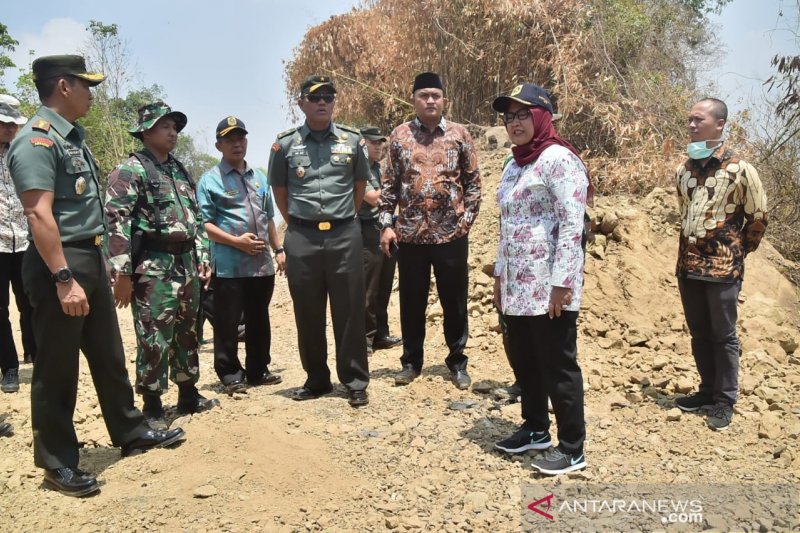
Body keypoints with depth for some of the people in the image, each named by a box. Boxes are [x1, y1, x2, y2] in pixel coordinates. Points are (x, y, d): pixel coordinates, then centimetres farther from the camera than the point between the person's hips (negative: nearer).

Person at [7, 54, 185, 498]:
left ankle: (131, 433, 32)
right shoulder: (37, 139, -15)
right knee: (57, 369, 2)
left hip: (90, 259, 10)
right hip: (59, 264, -10)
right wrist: (64, 278, -27)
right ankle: (58, 463, 16)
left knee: (109, 355, 18)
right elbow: (39, 214, -23)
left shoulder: (72, 136, 15)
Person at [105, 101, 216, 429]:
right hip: (153, 267, -8)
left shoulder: (181, 171, 17)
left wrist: (202, 257, 16)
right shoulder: (130, 170, -7)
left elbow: (196, 218, 22)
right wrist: (122, 272, -19)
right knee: (154, 339, -3)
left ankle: (189, 395, 28)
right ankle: (152, 407, 10)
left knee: (187, 334, 15)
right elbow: (116, 222, -15)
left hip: (186, 264, 8)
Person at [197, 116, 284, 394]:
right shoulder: (210, 179, -3)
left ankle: (258, 371, 26)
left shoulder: (259, 177, 16)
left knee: (259, 321, 14)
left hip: (262, 264, 6)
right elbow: (203, 223, -9)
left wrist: (278, 249, 16)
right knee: (227, 324, 0)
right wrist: (237, 241, -16)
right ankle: (231, 375, 13)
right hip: (229, 266, -6)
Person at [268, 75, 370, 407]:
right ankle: (316, 380, 23)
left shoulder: (352, 141, 4)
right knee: (308, 314, 8)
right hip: (302, 238, 1)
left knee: (349, 311, 2)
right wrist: (298, 224, 13)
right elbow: (279, 191, 13)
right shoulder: (285, 144, 3)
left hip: (344, 235, 0)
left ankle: (356, 382, 13)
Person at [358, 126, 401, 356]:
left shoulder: (382, 167, 16)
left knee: (384, 288, 13)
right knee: (368, 289, -4)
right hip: (369, 232, -8)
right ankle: (364, 337, 5)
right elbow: (374, 198, -15)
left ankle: (381, 334, 22)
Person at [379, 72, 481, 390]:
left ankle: (457, 362, 22)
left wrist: (467, 219, -3)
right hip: (410, 233, 1)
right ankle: (411, 360, 25)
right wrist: (386, 224, -1)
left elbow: (473, 181, 6)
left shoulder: (459, 134, 4)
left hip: (451, 233, 0)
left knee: (454, 301, 8)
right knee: (411, 301, 10)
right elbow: (389, 184, 5)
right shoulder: (399, 136, 5)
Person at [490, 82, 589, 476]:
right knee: (522, 360, 17)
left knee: (557, 366, 1)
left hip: (548, 286, -9)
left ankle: (572, 449, 15)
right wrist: (499, 274, 19)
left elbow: (572, 224, -18)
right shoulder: (514, 165, 16)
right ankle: (536, 429, 34)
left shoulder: (557, 158, -11)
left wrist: (562, 282, -21)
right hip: (516, 285, 9)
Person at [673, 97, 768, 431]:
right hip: (688, 265, 5)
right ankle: (708, 390, 29)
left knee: (723, 336, 4)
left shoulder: (739, 169, -9)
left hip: (723, 268, -5)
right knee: (699, 334, 14)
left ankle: (725, 401, 16)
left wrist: (738, 251, 8)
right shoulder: (684, 169, 7)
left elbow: (758, 217, -1)